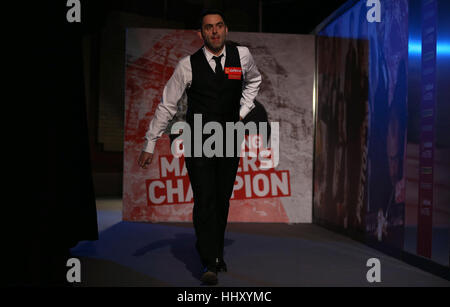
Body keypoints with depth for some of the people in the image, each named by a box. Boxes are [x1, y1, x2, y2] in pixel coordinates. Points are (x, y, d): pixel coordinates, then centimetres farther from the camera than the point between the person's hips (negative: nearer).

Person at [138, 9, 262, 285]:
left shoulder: (242, 55, 0)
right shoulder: (188, 65, -6)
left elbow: (254, 80, 23)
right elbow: (167, 105, -2)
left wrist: (243, 111, 10)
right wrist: (150, 145, -2)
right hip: (198, 142, -2)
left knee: (223, 200, 8)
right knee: (205, 200, -8)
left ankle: (218, 254, 26)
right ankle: (209, 263, -1)